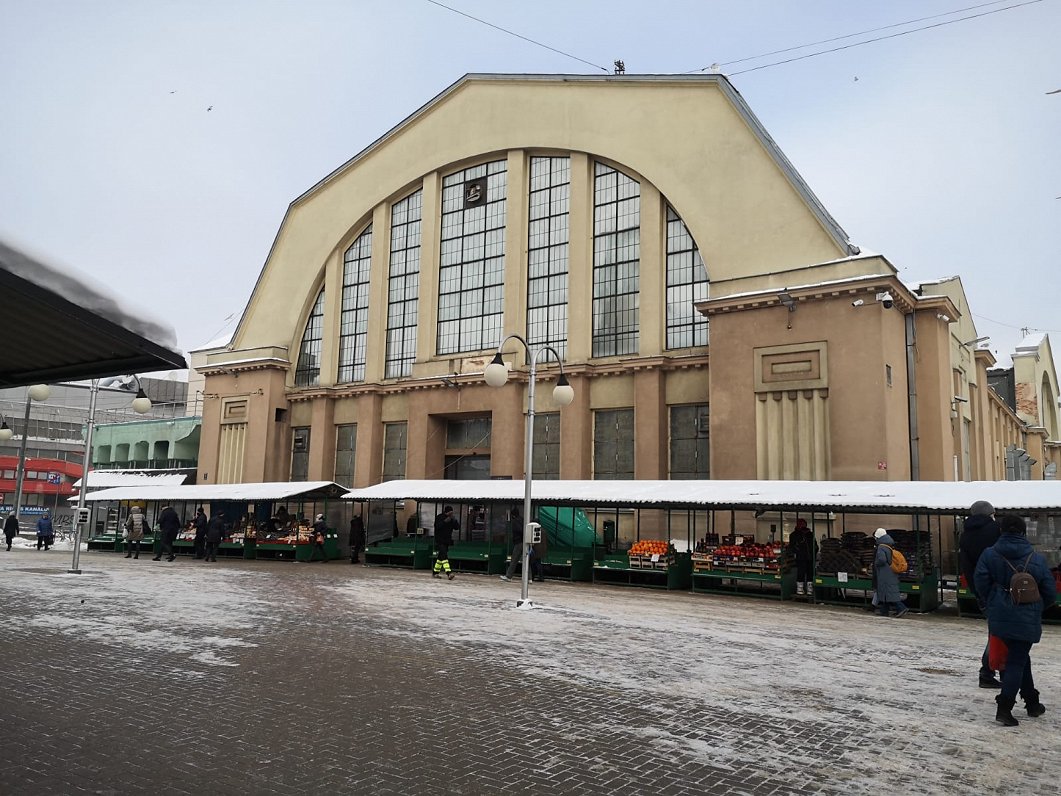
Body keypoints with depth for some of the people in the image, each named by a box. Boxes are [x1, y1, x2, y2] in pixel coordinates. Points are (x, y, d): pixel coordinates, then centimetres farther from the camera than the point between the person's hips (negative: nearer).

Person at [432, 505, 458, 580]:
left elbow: (457, 527, 5)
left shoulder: (451, 519, 11)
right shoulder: (439, 517, -5)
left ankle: (435, 572, 22)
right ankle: (448, 573, -27)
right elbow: (437, 526, -18)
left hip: (447, 541, 7)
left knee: (441, 557, 12)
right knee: (444, 556, -16)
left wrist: (455, 521, -11)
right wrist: (445, 521, -26)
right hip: (440, 541, -7)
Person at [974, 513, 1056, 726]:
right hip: (1027, 620, -2)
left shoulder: (989, 555, -7)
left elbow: (981, 583, -10)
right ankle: (1004, 708, -5)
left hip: (1000, 618, 2)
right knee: (1017, 661, 3)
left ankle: (1032, 703, 30)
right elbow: (1050, 593, 0)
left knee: (1019, 658, 20)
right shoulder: (1037, 560, -6)